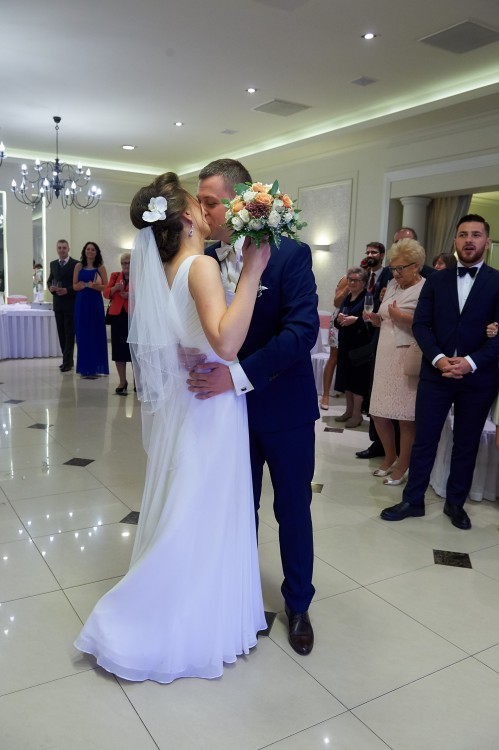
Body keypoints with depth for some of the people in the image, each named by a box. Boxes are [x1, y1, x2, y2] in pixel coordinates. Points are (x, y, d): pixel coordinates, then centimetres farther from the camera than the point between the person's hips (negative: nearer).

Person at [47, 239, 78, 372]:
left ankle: (67, 362, -4)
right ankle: (68, 359, 18)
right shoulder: (53, 264, 13)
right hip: (57, 303, 6)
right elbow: (49, 280, 18)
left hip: (70, 303, -6)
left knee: (69, 333, -5)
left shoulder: (75, 264, -6)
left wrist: (68, 290, -19)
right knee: (61, 333, 9)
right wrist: (50, 287, -4)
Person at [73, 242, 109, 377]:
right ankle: (85, 368, 9)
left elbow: (106, 286, -2)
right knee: (83, 334, 2)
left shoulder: (100, 268, 4)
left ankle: (95, 367, 8)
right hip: (81, 303, 1)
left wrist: (94, 285, -19)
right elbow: (75, 286, 4)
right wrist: (87, 284, -12)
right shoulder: (79, 266, 8)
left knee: (96, 334, -1)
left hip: (95, 303, -1)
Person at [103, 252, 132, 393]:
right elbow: (106, 293, 7)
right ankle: (122, 381, 14)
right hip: (117, 315, 4)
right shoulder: (115, 275, 14)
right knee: (118, 348, 3)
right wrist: (115, 288, -12)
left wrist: (131, 295, -19)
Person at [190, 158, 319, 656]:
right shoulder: (205, 260, -2)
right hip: (230, 406, 4)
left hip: (285, 408, -3)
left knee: (293, 511, 12)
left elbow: (302, 330, -24)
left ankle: (298, 604, 35)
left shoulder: (291, 254, -14)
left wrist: (239, 374, -31)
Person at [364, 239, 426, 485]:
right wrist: (373, 317, 2)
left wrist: (403, 317, -16)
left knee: (406, 416, 1)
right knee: (378, 413, 11)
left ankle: (402, 467, 17)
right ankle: (390, 457, 32)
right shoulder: (392, 285, 15)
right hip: (385, 356, 7)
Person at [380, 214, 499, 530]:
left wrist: (471, 362, -19)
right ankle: (413, 500, 18)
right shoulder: (436, 280, 7)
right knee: (424, 439, 5)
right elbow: (421, 325, 1)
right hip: (436, 372, 1)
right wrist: (438, 359, -14)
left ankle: (456, 503, 26)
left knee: (467, 444, 11)